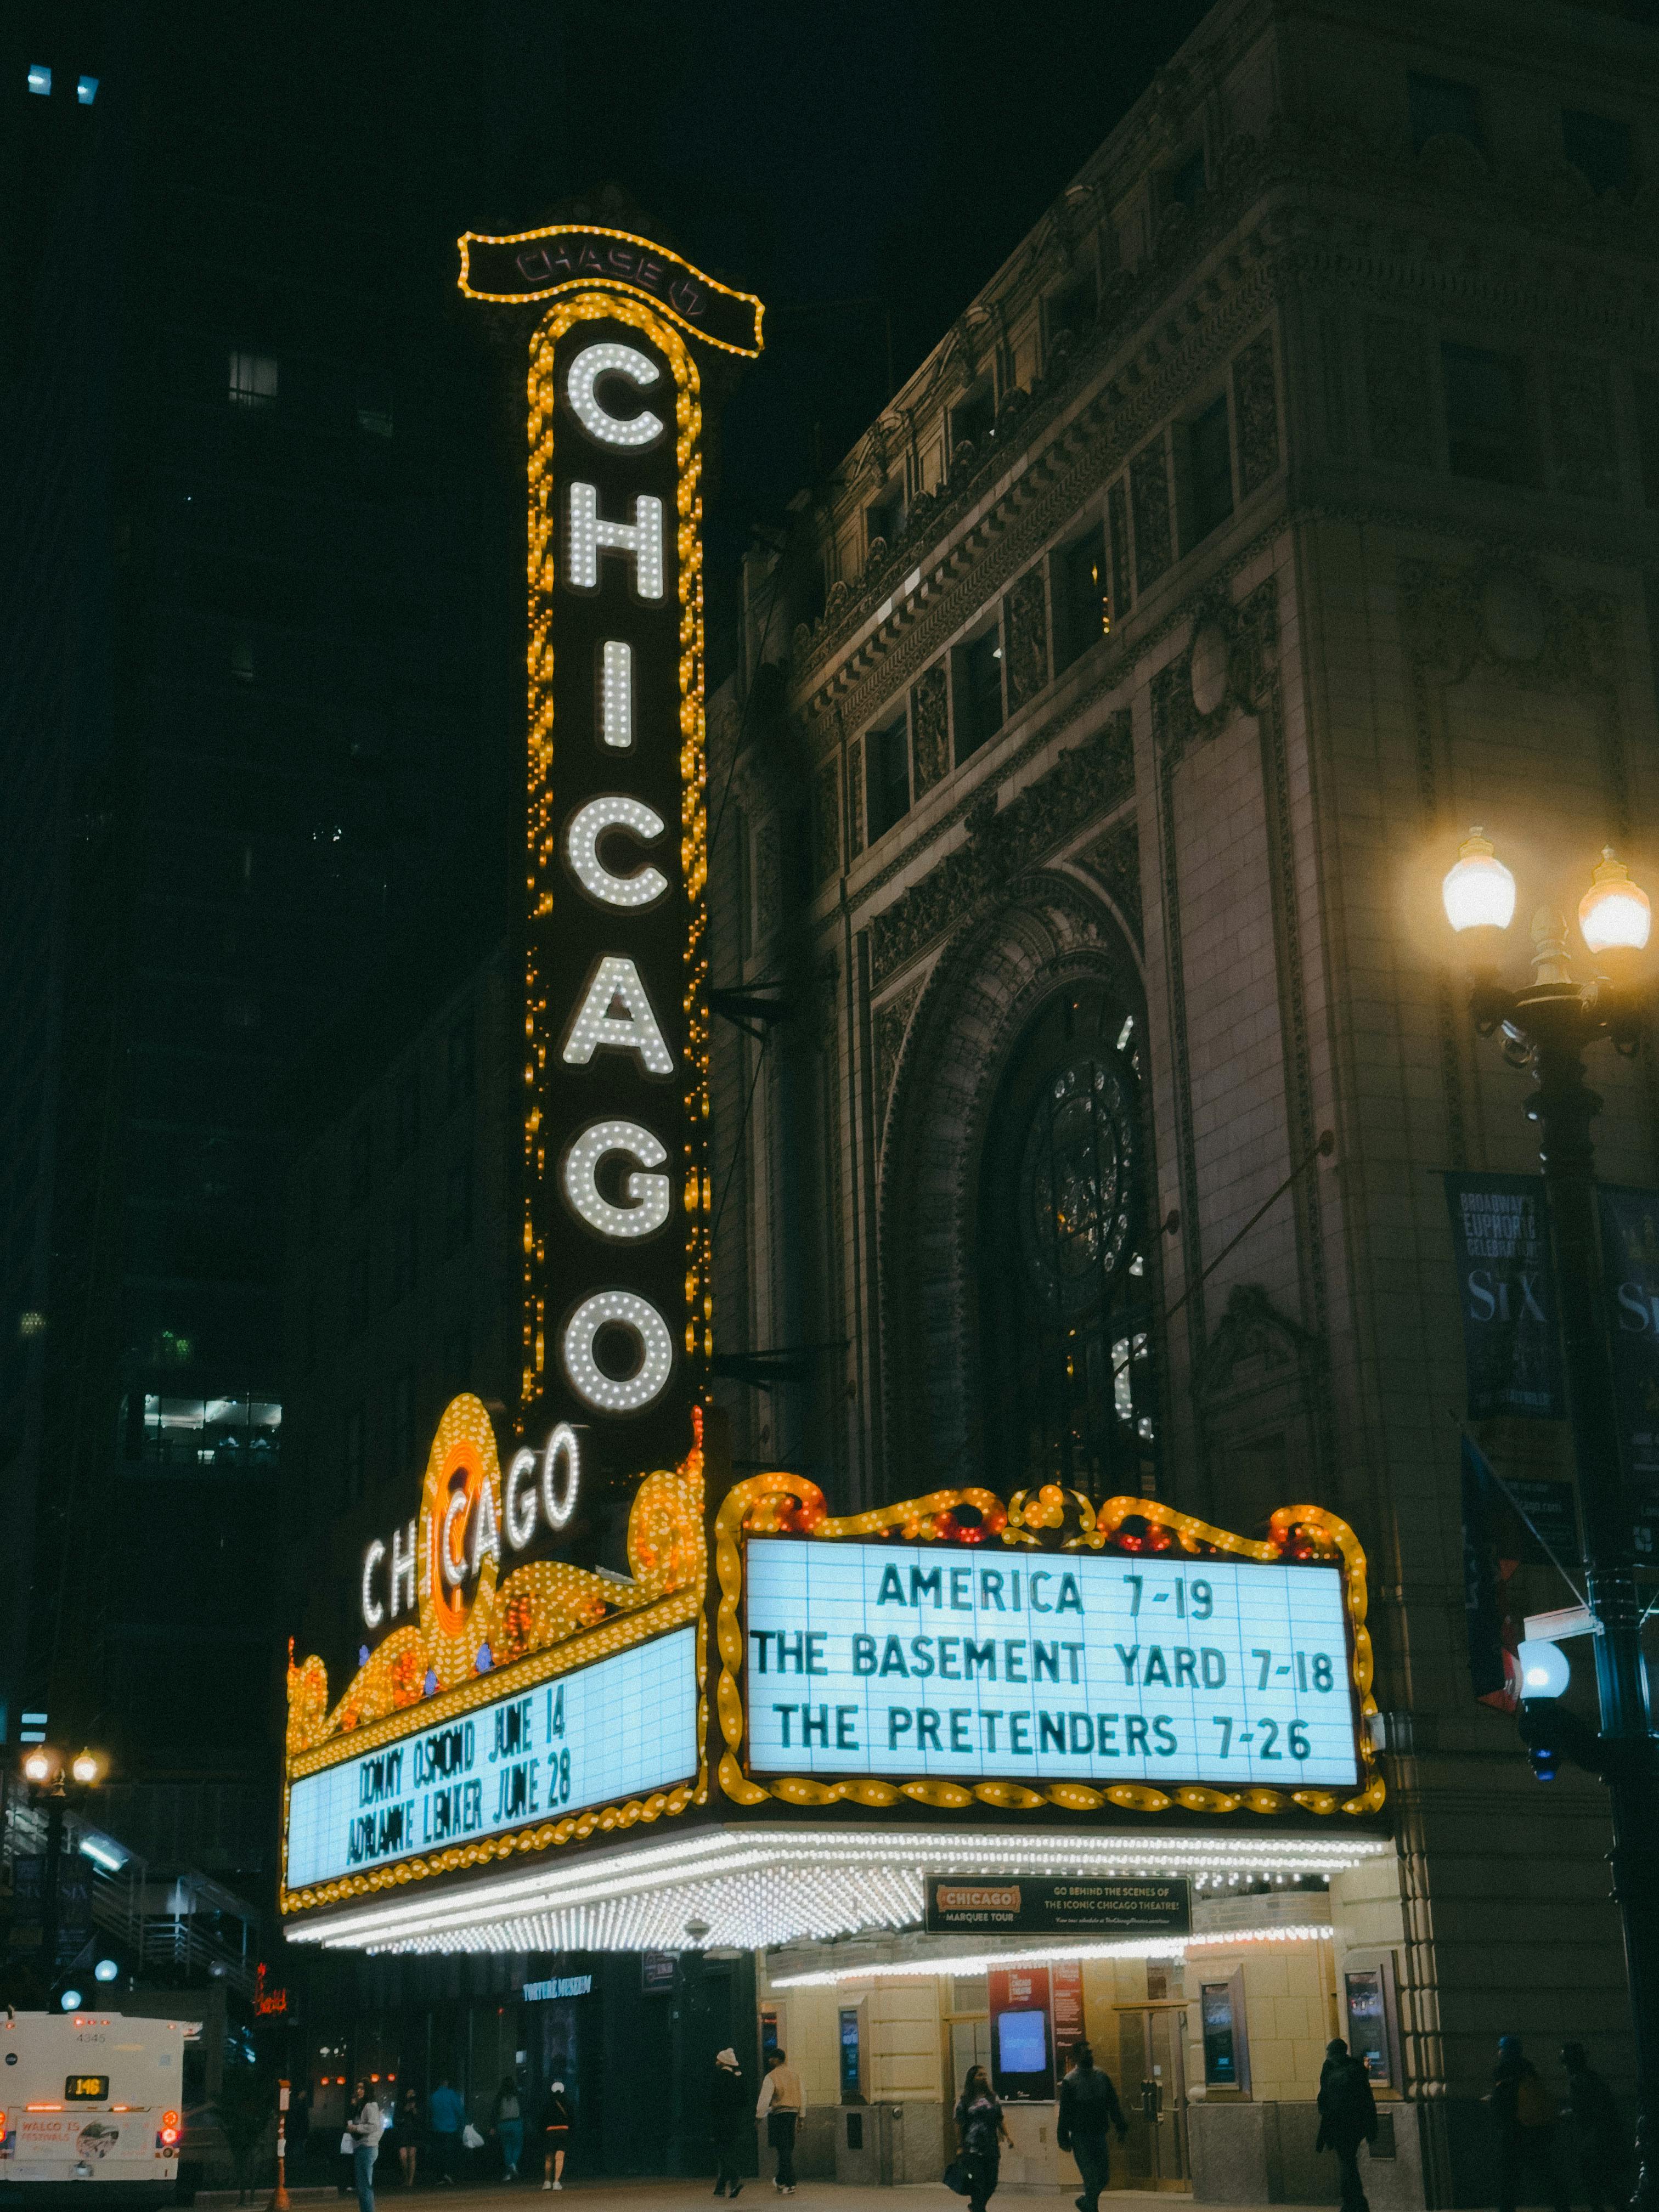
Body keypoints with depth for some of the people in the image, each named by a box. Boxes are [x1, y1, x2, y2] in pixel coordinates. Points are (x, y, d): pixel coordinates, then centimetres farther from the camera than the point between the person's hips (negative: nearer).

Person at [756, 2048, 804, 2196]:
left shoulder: (771, 2077, -9)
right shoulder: (794, 2074, 10)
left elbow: (764, 2100, -12)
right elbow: (803, 2097, 13)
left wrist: (759, 2117, -1)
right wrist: (801, 2116, 19)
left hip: (778, 2114, -6)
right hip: (793, 2112, 6)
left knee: (783, 2149, -3)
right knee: (788, 2149, 14)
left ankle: (790, 2185, -4)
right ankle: (781, 2180, 21)